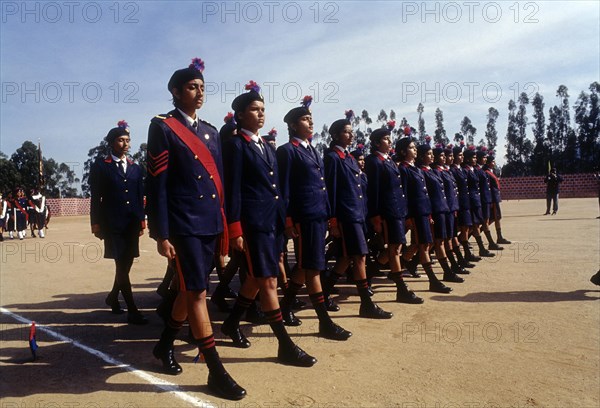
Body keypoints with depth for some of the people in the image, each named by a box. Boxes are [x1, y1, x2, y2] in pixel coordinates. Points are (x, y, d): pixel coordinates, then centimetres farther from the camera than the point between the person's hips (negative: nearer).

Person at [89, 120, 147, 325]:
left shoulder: (135, 168, 13)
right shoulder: (100, 166, 1)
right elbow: (95, 198, -2)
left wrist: (141, 220, 7)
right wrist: (96, 224, -6)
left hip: (132, 223, 5)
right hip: (112, 223, -4)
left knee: (126, 264, 10)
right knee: (121, 265, -4)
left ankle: (113, 297, 34)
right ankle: (132, 311, -2)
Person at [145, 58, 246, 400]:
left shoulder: (211, 132, 16)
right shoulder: (163, 127, -4)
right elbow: (157, 184, -9)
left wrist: (226, 225, 12)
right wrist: (162, 234, -13)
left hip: (210, 225, 7)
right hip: (183, 225, -7)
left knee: (189, 290, 16)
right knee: (197, 292, -4)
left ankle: (165, 344, 38)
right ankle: (216, 371, 6)